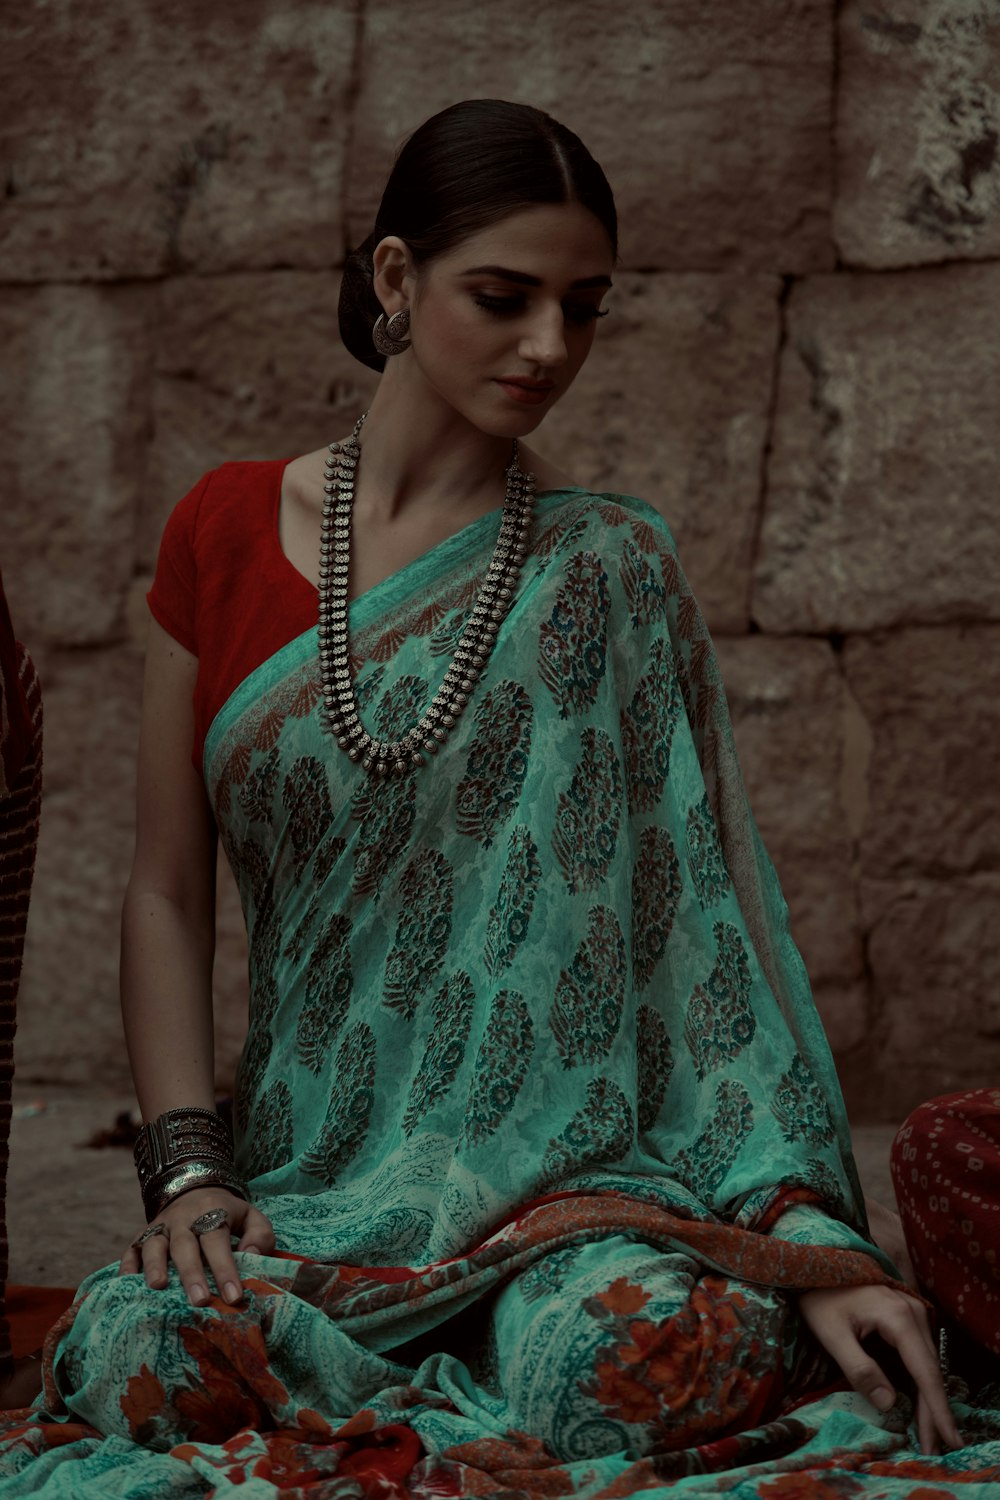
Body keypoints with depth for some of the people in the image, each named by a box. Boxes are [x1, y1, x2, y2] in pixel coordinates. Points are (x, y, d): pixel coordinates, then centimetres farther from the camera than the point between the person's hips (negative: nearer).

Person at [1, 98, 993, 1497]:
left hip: (572, 1168, -2)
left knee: (649, 1352, -35)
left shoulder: (608, 569, 2)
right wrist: (189, 1170, -7)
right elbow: (166, 894, 8)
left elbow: (703, 901, -4)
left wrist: (812, 1243, -15)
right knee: (140, 1352, -30)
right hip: (310, 1166, 2)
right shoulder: (228, 530, 8)